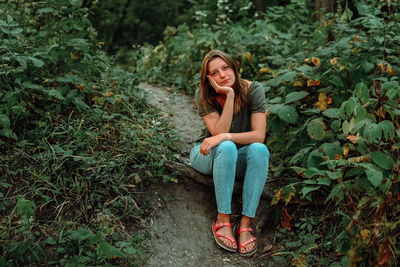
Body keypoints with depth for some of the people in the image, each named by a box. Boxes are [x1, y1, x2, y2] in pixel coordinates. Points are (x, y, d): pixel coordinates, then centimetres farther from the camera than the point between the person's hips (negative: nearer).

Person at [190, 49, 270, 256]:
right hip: (208, 155, -1)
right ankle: (223, 220, -30)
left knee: (260, 150, -33)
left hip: (237, 161, 1)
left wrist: (226, 136, -34)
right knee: (227, 148, -36)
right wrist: (229, 95, -31)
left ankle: (246, 224, -32)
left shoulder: (253, 90, -15)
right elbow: (219, 132, -26)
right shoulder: (203, 95, -14)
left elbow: (259, 135, -22)